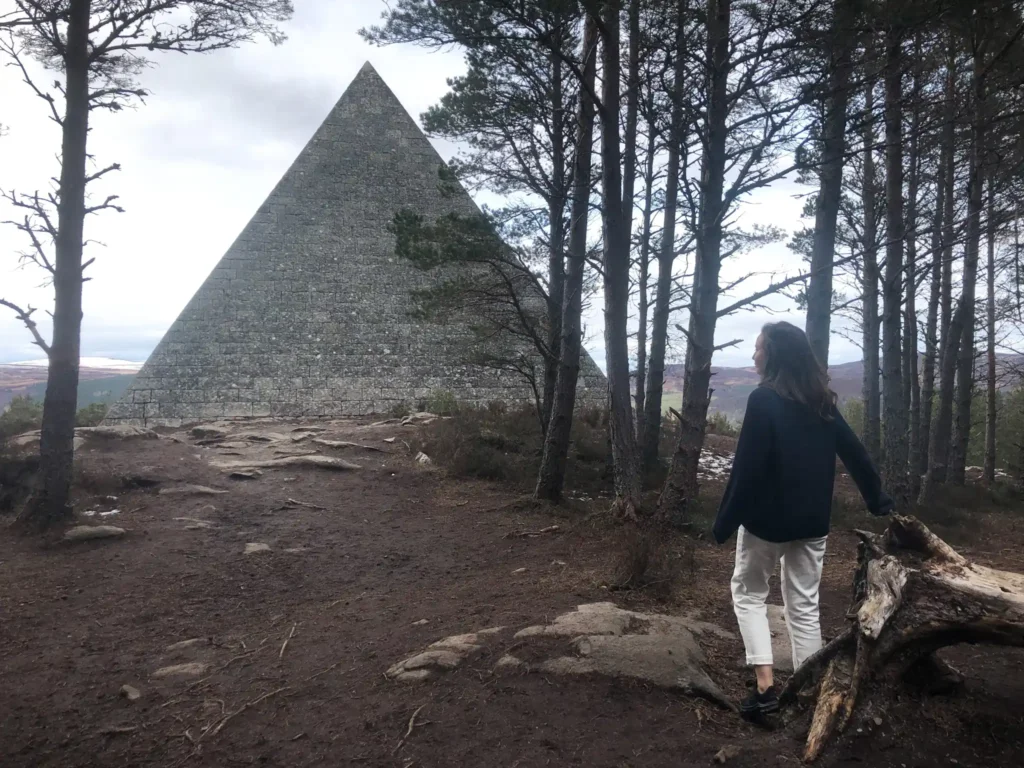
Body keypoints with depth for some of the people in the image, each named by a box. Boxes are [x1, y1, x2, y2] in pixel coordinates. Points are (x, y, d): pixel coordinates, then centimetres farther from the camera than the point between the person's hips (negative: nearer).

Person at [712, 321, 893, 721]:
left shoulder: (763, 399, -17)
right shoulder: (822, 401, 4)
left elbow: (747, 468, -19)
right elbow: (855, 453, 9)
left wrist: (725, 522, -13)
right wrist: (880, 502, 20)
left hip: (766, 519, -5)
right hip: (812, 522, 6)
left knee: (748, 593, 13)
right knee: (804, 605, 14)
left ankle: (765, 687, 4)